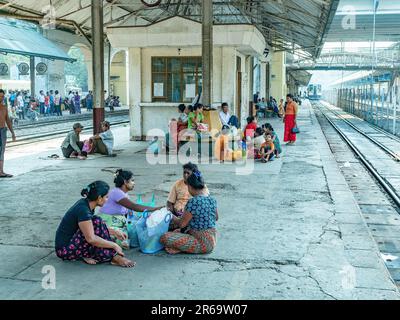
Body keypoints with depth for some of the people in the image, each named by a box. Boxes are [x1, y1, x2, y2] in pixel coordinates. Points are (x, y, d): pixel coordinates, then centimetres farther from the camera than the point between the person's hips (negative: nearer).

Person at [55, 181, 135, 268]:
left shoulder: (85, 203, 4)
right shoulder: (83, 210, -24)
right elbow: (91, 239, -29)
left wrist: (114, 232, 12)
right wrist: (114, 245, -20)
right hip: (65, 250, -10)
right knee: (96, 222, -23)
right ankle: (114, 257, -16)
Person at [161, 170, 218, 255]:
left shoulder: (193, 202, -21)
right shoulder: (212, 200, 2)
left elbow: (181, 224, -14)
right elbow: (216, 218, 20)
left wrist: (172, 217, 5)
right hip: (212, 241, 9)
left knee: (164, 238, -15)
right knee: (177, 231, 27)